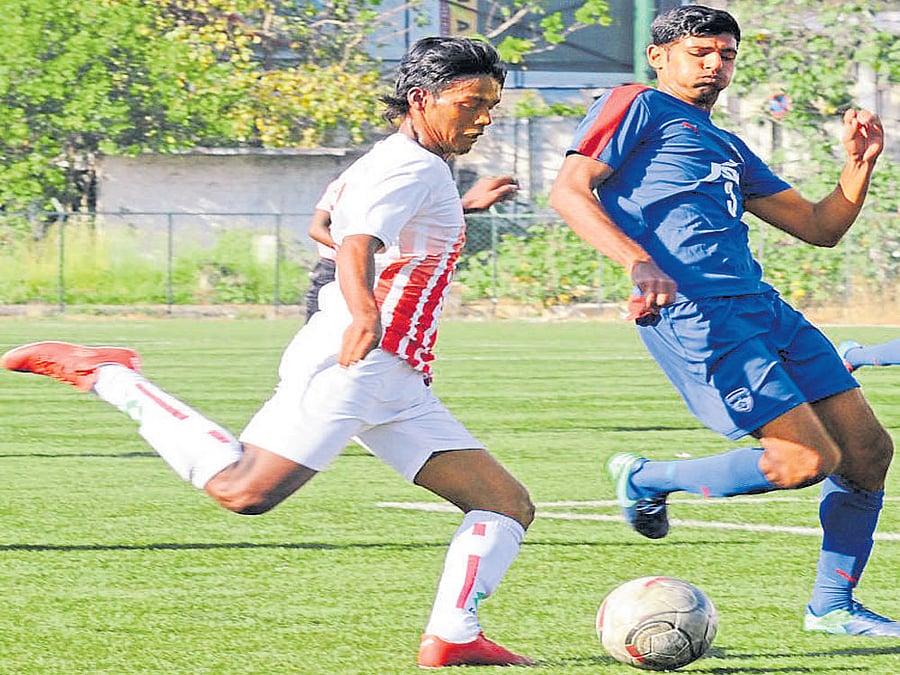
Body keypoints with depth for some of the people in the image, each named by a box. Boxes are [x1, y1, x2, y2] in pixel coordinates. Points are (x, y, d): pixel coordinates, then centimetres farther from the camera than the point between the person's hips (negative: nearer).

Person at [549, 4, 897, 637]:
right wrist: (638, 262, -23)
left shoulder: (727, 148, 29)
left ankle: (832, 606, 20)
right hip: (697, 316, -9)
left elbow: (819, 226, 31)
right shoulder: (638, 106, 6)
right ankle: (647, 480, 4)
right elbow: (568, 190, -7)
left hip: (762, 306, 9)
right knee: (809, 459, -16)